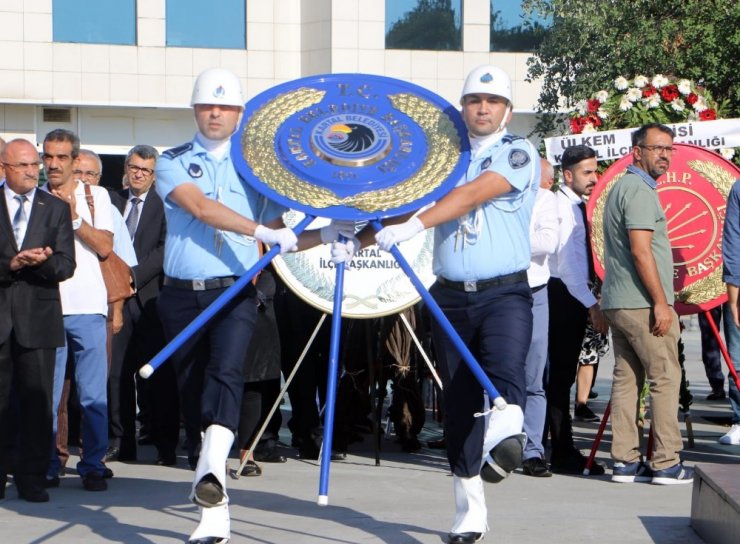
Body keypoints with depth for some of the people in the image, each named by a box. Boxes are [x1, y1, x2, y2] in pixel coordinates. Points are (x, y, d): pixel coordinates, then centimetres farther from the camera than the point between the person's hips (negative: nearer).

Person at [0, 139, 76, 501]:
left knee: (37, 400, 0)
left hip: (39, 316, 1)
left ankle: (32, 479, 6)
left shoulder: (56, 209, 11)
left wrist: (42, 261, -16)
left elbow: (66, 266, 3)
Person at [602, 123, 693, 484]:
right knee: (665, 377, -5)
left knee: (627, 378, 8)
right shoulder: (639, 190, -12)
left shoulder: (622, 187, 19)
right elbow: (641, 251, -20)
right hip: (642, 304, -10)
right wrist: (661, 302, -19)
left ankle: (625, 461, 8)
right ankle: (666, 463, -5)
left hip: (617, 302, 10)